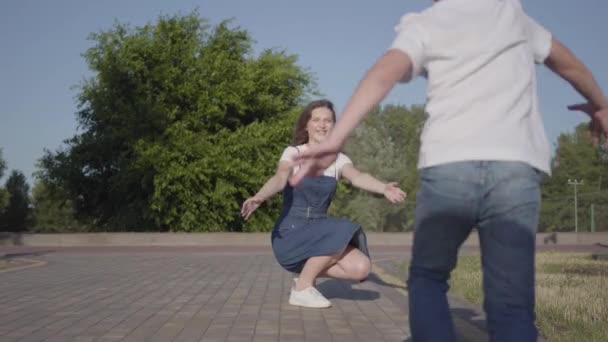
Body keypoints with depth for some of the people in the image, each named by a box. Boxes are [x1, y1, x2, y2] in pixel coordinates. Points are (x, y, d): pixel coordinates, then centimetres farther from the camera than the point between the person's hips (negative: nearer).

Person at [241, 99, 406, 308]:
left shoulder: (338, 160, 3)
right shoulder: (293, 153, -6)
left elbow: (358, 177, -17)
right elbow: (279, 179, -25)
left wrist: (384, 188, -40)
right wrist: (258, 198, -48)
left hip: (318, 236, 4)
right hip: (289, 237, -4)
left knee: (361, 267, -17)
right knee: (340, 233, -30)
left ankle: (306, 275, 5)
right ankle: (303, 288, -11)